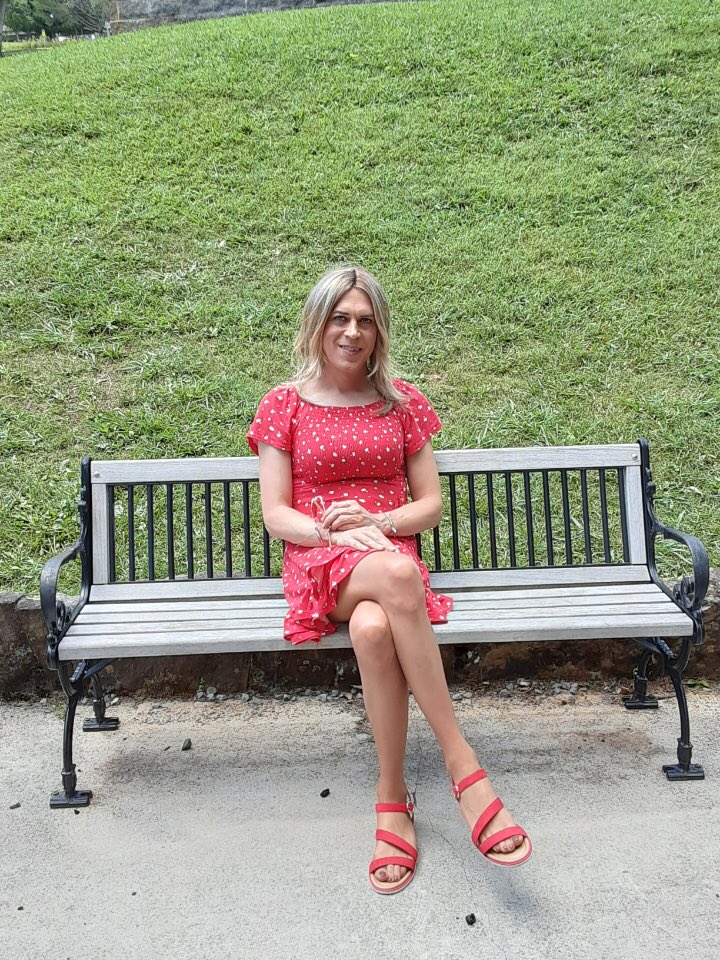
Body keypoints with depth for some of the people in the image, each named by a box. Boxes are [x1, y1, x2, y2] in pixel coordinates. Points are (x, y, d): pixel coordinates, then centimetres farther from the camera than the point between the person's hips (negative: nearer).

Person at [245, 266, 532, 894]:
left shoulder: (401, 401, 13)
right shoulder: (285, 405, 9)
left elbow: (431, 506, 9)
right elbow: (275, 515, 3)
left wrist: (375, 522, -11)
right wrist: (334, 532, -17)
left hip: (388, 555, 2)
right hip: (318, 566, -1)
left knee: (373, 628, -38)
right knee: (397, 573, -39)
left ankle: (392, 798, -20)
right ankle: (461, 762, -30)